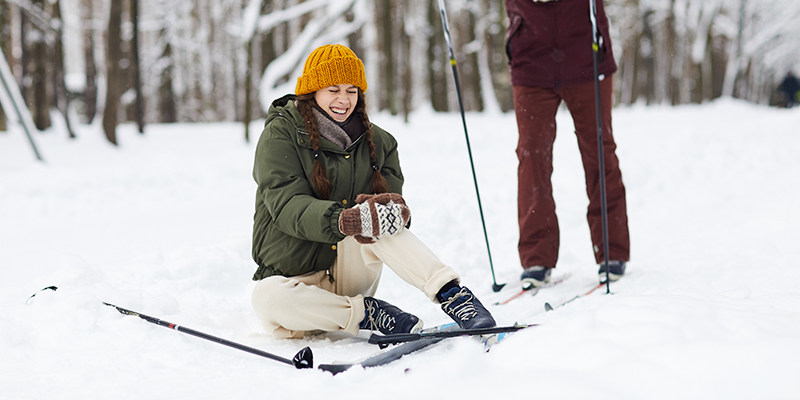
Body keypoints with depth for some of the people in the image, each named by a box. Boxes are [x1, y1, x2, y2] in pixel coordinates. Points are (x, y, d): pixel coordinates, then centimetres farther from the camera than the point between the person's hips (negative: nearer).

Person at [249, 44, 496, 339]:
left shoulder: (377, 141, 7)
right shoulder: (281, 134, -7)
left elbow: (392, 193, -1)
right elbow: (287, 205, -20)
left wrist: (391, 209, -29)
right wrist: (343, 220, -39)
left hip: (350, 268, 2)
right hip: (297, 277, -2)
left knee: (376, 219, -30)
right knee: (267, 298, -38)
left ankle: (452, 294, -34)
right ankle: (369, 314, -25)